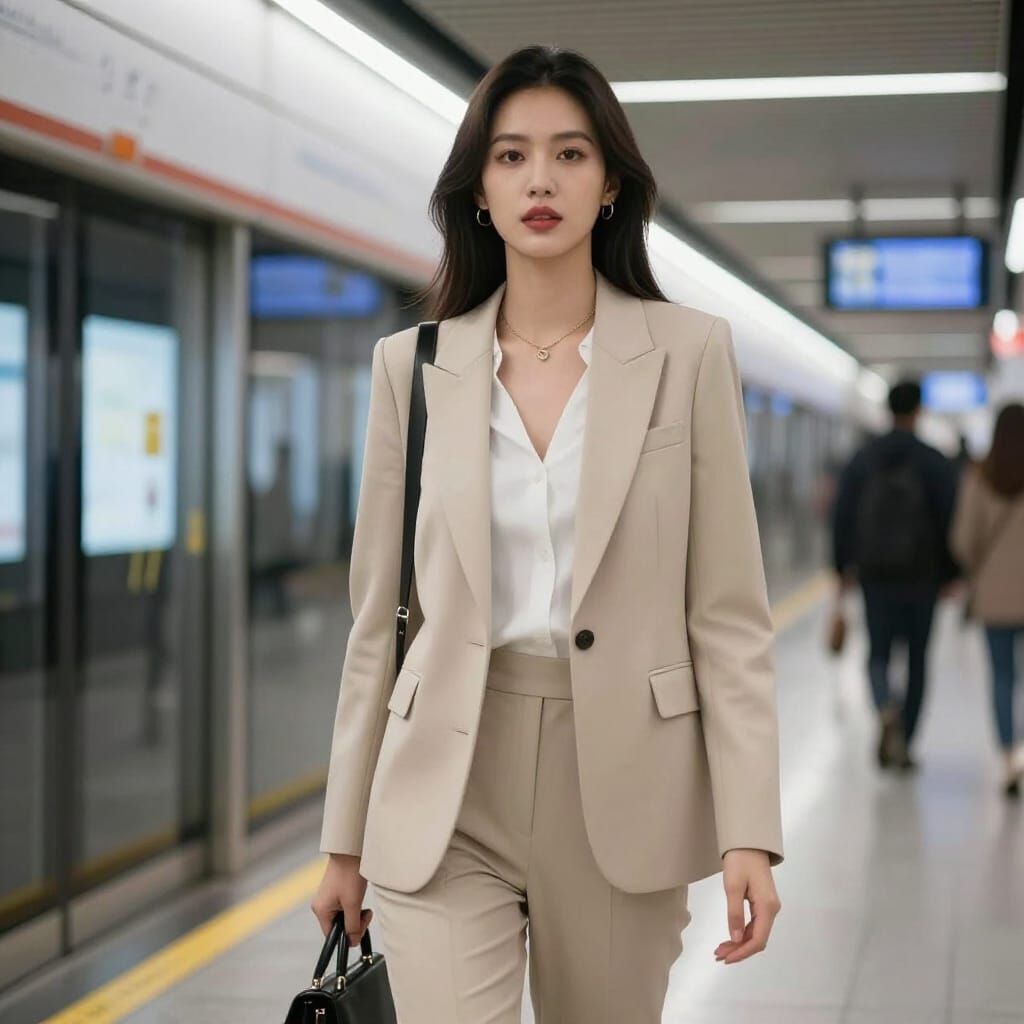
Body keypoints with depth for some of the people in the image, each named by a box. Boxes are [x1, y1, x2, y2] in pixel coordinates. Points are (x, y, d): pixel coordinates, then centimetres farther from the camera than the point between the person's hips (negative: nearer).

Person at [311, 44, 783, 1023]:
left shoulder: (689, 351, 0)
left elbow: (728, 610, -1)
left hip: (622, 783, 0)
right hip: (446, 789, 1)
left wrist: (748, 831, -9)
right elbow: (379, 616, 8)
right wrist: (345, 837, 9)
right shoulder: (413, 364, 4)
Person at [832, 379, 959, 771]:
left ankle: (887, 710, -22)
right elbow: (949, 520, -8)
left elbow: (842, 516, 1)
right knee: (917, 658, 12)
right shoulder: (935, 462, -5)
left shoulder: (861, 459, 1)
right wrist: (950, 574, 2)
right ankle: (903, 744, 12)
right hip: (921, 576, -1)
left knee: (878, 655, 10)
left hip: (875, 574, 1)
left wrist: (843, 568, 12)